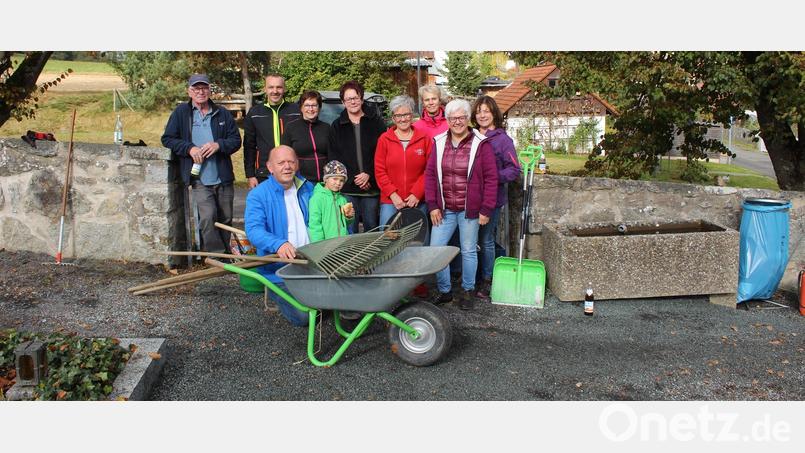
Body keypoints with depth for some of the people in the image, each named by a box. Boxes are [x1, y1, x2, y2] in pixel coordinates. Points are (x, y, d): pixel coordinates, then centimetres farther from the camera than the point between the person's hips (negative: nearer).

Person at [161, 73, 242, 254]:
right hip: (200, 179, -3)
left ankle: (226, 255, 28)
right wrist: (189, 148, -11)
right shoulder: (181, 113, 5)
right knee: (207, 216, -18)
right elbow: (167, 139, 4)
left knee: (226, 219, 11)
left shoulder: (223, 114, 10)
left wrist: (218, 145, -13)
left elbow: (236, 140, 7)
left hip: (223, 178, 3)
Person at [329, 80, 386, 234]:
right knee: (350, 229, 0)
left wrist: (369, 174, -10)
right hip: (347, 188, 0)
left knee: (371, 227, 6)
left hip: (371, 186, 0)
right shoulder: (337, 126, 10)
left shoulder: (376, 122, 7)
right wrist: (353, 178, -8)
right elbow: (333, 156, 3)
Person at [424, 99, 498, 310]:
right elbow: (430, 174, 5)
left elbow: (491, 178, -6)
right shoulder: (439, 142, 4)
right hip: (444, 209, 3)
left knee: (468, 251, 8)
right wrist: (433, 205, -1)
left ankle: (468, 290, 27)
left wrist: (486, 209, -9)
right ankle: (444, 290, 20)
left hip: (470, 209, -3)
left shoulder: (480, 144, -6)